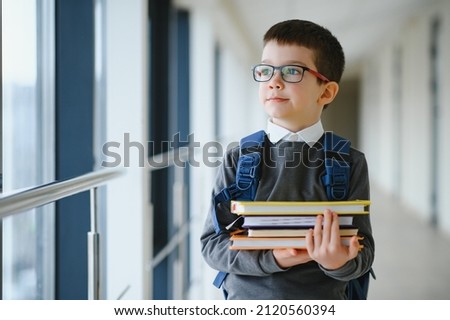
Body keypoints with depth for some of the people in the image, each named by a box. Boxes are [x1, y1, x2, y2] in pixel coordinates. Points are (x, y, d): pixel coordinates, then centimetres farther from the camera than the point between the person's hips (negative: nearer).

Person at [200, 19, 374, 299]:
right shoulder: (238, 159, -4)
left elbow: (363, 253, -6)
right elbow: (212, 243, -6)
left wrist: (338, 262, -27)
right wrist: (269, 259, -22)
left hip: (322, 299, 0)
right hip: (247, 297, 0)